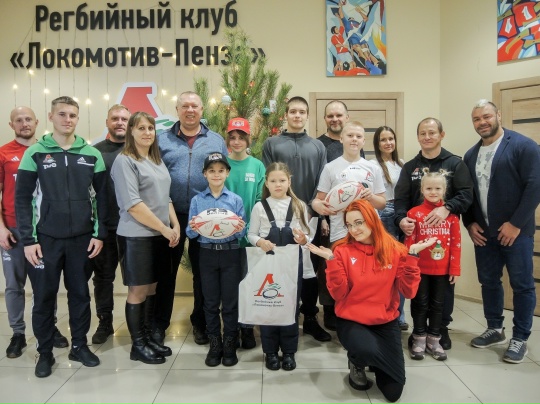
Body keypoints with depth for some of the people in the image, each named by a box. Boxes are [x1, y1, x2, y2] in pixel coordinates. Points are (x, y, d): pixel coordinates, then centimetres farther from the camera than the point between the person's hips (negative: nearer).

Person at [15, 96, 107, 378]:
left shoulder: (92, 154, 4)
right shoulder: (35, 153, -1)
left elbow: (101, 197, 4)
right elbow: (22, 199, -3)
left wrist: (99, 234, -1)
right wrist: (28, 239, -8)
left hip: (82, 239, 2)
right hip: (45, 239, -1)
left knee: (80, 294, 11)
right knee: (44, 297, 8)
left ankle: (79, 346, 27)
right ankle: (45, 352, 25)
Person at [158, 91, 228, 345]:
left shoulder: (216, 141, 7)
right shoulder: (162, 140, 5)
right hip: (170, 216, 0)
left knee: (202, 271, 11)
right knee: (167, 270, 10)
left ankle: (201, 322, 27)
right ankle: (160, 322, 24)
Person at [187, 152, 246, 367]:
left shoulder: (236, 200, -1)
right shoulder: (197, 200, 2)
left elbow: (242, 233, -1)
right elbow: (190, 233, 0)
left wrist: (240, 229, -23)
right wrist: (193, 228, -21)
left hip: (230, 254, -1)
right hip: (208, 254, 1)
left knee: (230, 300, 6)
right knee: (211, 301, 10)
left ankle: (230, 344, 22)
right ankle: (214, 344, 26)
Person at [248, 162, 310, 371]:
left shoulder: (299, 206, 3)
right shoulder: (259, 207, -1)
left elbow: (306, 235, 5)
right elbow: (251, 234, 2)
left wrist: (303, 240, -17)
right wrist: (260, 242, -18)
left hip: (292, 262, 1)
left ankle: (289, 352, 24)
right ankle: (270, 351, 24)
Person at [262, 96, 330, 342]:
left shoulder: (318, 147, 12)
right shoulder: (272, 144, 7)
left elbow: (322, 183, 5)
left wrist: (311, 209, -7)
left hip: (309, 216, 2)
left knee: (310, 268, 6)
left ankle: (310, 318, 19)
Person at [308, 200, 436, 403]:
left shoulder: (395, 250, -5)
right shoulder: (342, 250, -9)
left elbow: (409, 291, -9)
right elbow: (339, 294, -13)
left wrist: (411, 256, -18)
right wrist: (332, 261, -25)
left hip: (386, 323, 2)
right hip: (351, 321, -2)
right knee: (367, 349, -36)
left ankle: (374, 361, 31)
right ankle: (356, 363, 3)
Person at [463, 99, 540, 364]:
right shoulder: (471, 155, 11)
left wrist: (515, 224, -17)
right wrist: (470, 223, 2)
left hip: (515, 230, -5)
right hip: (483, 232, 6)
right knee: (489, 282, 13)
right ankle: (495, 330, 29)